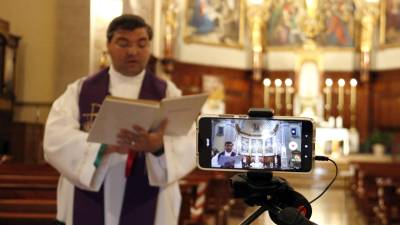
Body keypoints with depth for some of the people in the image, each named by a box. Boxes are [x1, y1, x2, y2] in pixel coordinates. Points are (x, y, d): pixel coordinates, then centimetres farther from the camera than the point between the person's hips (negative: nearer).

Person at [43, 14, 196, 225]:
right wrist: (104, 146, -24)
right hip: (87, 207, 1)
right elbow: (56, 137, -8)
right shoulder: (80, 89, 6)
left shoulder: (167, 92, 4)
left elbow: (189, 145, -9)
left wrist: (159, 146, -30)